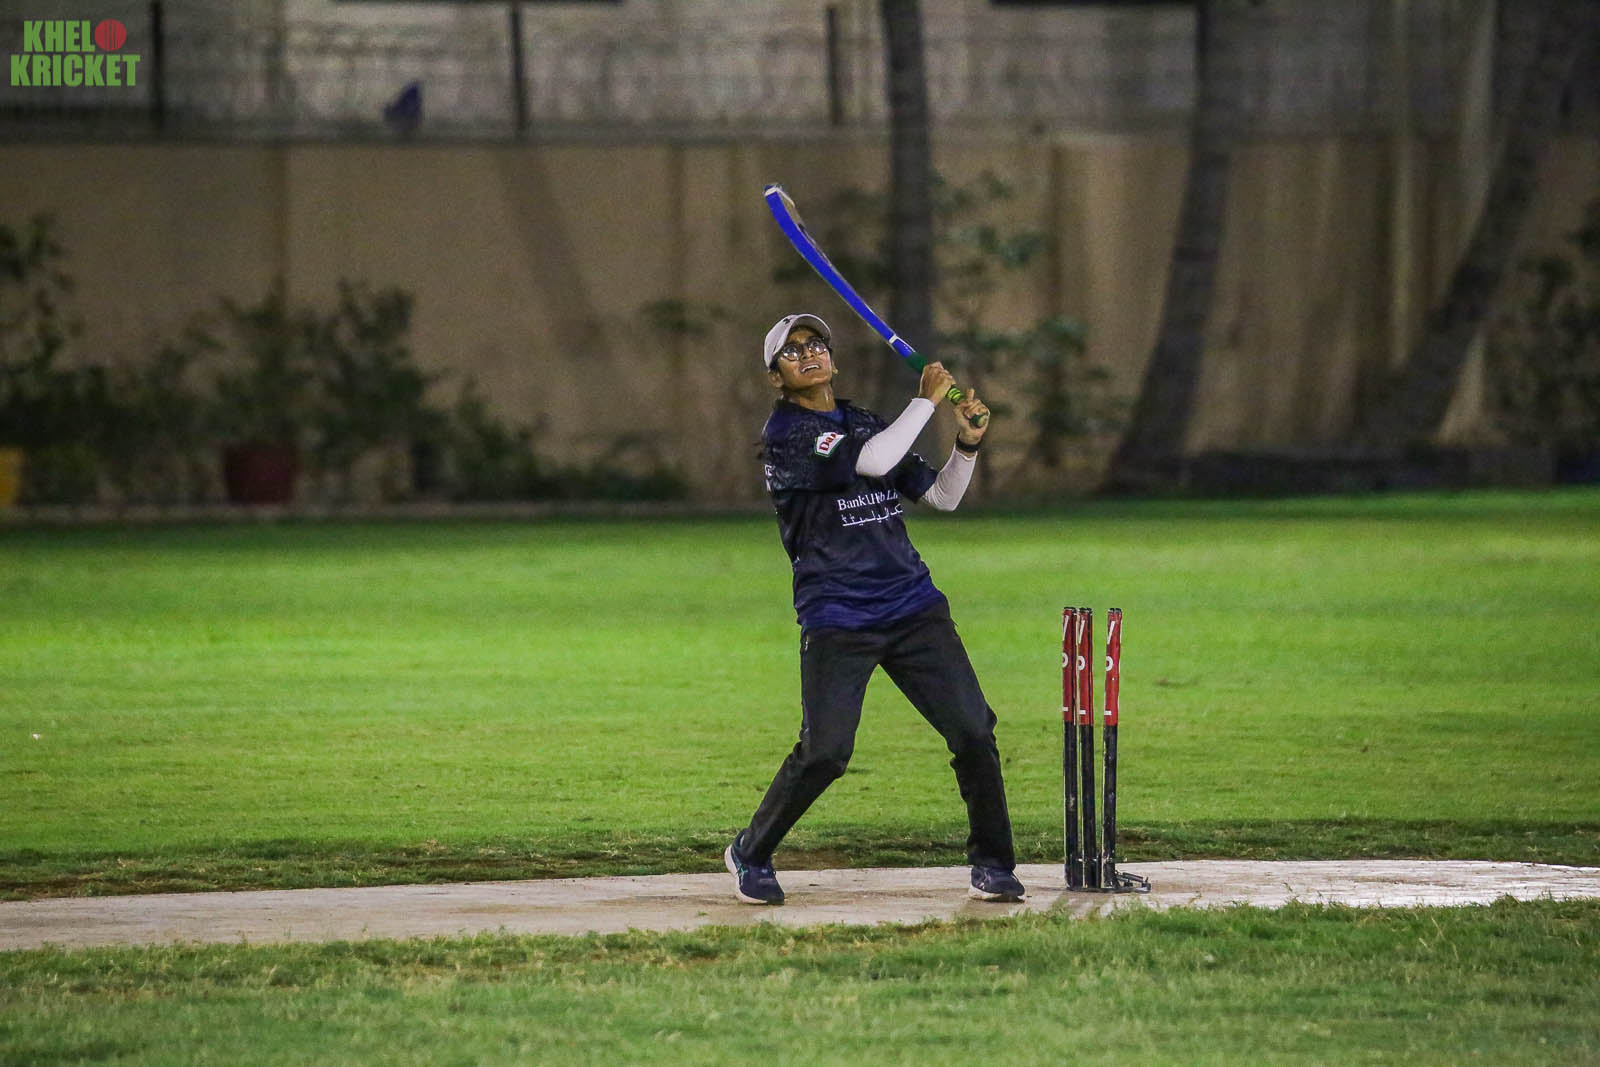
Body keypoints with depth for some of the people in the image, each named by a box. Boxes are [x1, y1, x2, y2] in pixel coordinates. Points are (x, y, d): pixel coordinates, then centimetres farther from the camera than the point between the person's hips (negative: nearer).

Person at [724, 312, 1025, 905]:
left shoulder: (865, 424, 17)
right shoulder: (784, 432, -5)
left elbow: (942, 497, 19)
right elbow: (872, 462, -19)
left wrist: (967, 443, 2)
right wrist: (927, 401, -10)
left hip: (913, 608, 6)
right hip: (837, 621, -5)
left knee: (973, 731, -6)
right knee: (823, 752, -13)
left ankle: (992, 864, 5)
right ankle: (750, 855, 10)